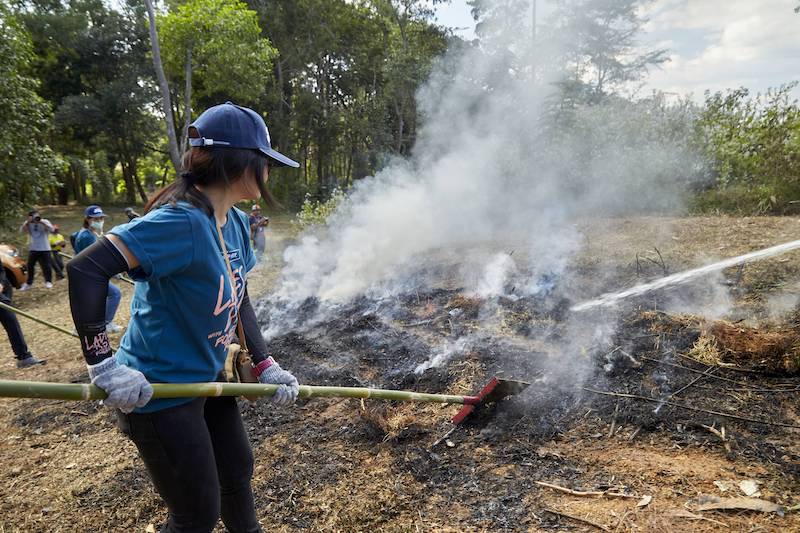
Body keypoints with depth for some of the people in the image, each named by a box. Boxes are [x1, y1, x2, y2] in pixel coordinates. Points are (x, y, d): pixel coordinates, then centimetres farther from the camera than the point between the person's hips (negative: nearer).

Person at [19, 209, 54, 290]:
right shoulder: (27, 223, 4)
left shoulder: (44, 222, -2)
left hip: (44, 249, -3)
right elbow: (22, 230, -11)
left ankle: (48, 281, 9)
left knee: (46, 266, -2)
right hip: (33, 249, 3)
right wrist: (28, 222, -22)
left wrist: (41, 222, -24)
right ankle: (28, 283, 17)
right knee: (30, 266, 7)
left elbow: (51, 229, -18)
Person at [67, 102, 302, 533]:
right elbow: (85, 270, -29)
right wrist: (104, 364, -27)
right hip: (158, 395, -8)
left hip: (207, 381, 9)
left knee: (237, 470, 25)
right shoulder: (182, 222, -28)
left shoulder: (236, 224, 0)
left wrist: (265, 367, 0)